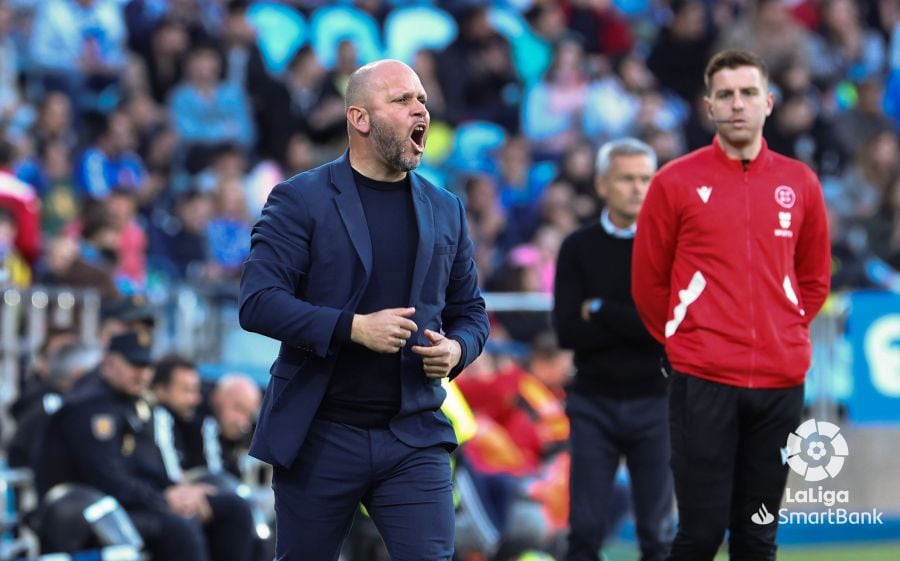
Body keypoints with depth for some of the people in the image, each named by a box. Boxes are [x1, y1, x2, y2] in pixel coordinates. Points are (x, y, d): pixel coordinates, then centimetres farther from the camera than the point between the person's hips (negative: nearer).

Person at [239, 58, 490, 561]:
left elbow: (471, 311, 18)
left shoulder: (445, 211, 11)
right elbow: (258, 303, -11)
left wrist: (457, 349, -5)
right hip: (319, 436, -3)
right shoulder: (300, 200, -3)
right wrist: (352, 328, -22)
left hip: (414, 438, 3)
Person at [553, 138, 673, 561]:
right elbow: (568, 332, -6)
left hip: (654, 402, -1)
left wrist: (601, 312, -8)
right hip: (594, 402, 1)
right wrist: (636, 323, -12)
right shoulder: (578, 248, 5)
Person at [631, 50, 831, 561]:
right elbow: (648, 280, 6)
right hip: (704, 382, -3)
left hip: (780, 382, 3)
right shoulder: (676, 182, 0)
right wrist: (684, 341, 8)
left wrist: (784, 334, 10)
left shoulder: (800, 183, 9)